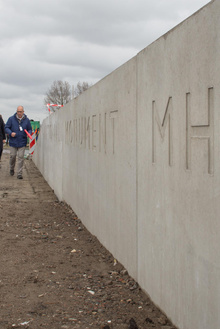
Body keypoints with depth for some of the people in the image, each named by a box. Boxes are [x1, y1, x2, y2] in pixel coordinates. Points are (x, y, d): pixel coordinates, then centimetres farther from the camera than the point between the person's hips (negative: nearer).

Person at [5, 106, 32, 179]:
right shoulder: (11, 119, 0)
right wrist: (10, 133, -17)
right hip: (13, 142, 0)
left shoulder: (26, 120, 4)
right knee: (12, 156, 6)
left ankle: (19, 174, 0)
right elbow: (6, 128, 3)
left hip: (22, 142, 0)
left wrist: (29, 133, -10)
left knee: (21, 157, -4)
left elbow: (30, 129, 13)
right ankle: (12, 169, 33)